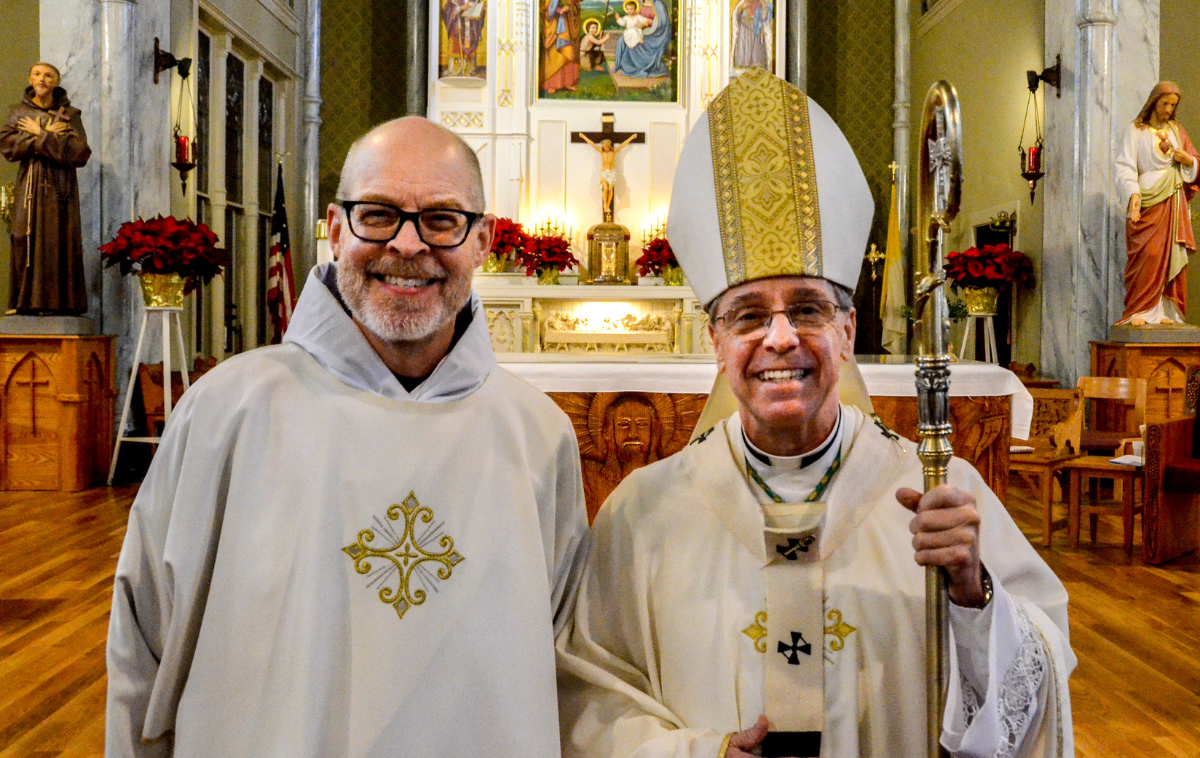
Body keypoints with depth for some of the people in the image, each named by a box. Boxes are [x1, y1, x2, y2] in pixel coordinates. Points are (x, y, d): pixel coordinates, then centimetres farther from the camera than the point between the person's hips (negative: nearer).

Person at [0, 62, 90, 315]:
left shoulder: (70, 115, 6)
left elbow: (80, 153, -8)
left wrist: (40, 136, -7)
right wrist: (49, 136, -10)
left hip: (61, 188, -1)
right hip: (30, 188, 1)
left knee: (61, 244, -6)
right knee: (28, 243, -5)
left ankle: (60, 302, -4)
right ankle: (27, 301, -4)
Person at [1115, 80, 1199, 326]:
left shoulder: (1176, 130, 17)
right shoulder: (1136, 130, 4)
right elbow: (1125, 166, -6)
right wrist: (1133, 193, -22)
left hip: (1173, 202, 4)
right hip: (1147, 202, -4)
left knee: (1171, 256, -1)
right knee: (1146, 256, -13)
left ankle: (1166, 311, 2)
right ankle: (1139, 312, -11)